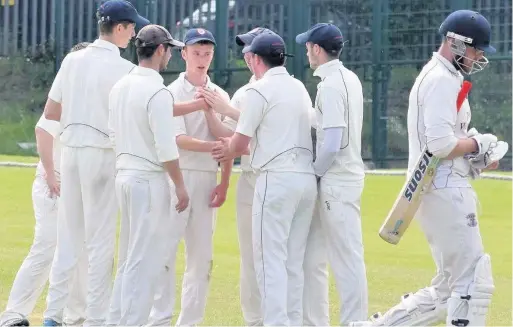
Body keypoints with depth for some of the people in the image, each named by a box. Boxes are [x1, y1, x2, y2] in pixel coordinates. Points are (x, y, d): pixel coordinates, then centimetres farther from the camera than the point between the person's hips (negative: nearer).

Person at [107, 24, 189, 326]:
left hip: (124, 174, 9)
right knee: (146, 259, -5)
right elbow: (166, 148, -18)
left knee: (129, 257, 15)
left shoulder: (121, 86, 10)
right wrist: (180, 186, -11)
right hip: (149, 179, -9)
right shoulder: (158, 92, -16)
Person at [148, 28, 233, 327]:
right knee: (166, 249, -10)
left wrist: (225, 183, -2)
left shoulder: (220, 96, 11)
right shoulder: (172, 93, -2)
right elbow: (179, 140, -14)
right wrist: (215, 146, -26)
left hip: (208, 179, 4)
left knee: (202, 255, 4)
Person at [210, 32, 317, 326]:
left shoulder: (259, 90, -6)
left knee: (271, 258, -7)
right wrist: (236, 148, 23)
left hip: (277, 180, -7)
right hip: (307, 178, 7)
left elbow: (239, 143, -5)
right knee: (294, 260, 11)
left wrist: (229, 150, 17)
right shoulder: (300, 88, 16)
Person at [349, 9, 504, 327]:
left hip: (437, 191, 11)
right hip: (446, 192, -11)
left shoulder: (435, 76, 20)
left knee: (448, 290, 14)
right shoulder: (442, 80, -14)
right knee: (474, 283, -8)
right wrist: (479, 142, -9)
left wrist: (477, 153, 11)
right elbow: (441, 144, -24)